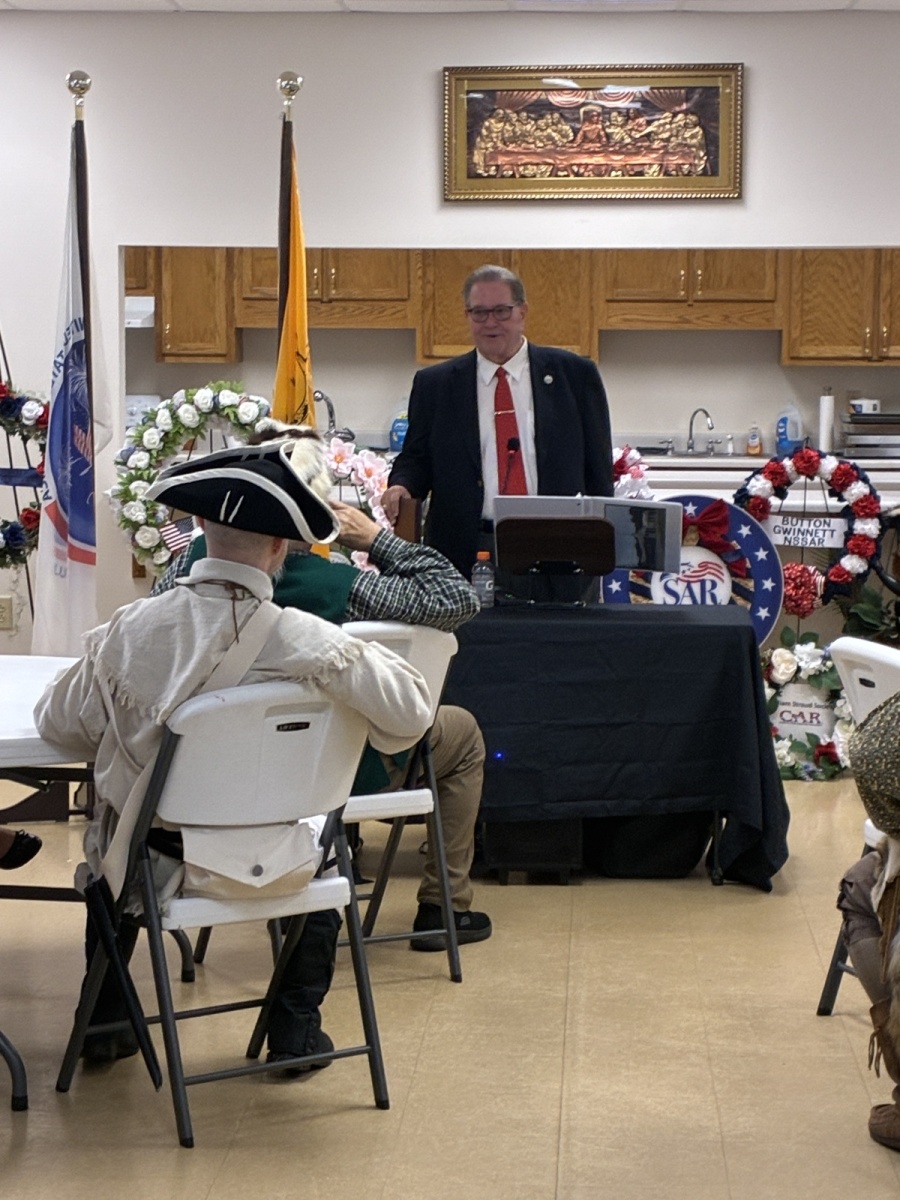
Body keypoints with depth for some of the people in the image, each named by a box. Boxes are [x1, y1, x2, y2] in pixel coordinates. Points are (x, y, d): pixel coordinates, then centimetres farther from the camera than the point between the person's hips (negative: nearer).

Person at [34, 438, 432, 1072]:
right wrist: (358, 657, 3)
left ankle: (104, 1022, 40)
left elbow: (59, 723, -5)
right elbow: (411, 714, -16)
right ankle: (296, 1028, 33)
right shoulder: (310, 644, -25)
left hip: (153, 862, 1)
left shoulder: (133, 629, -20)